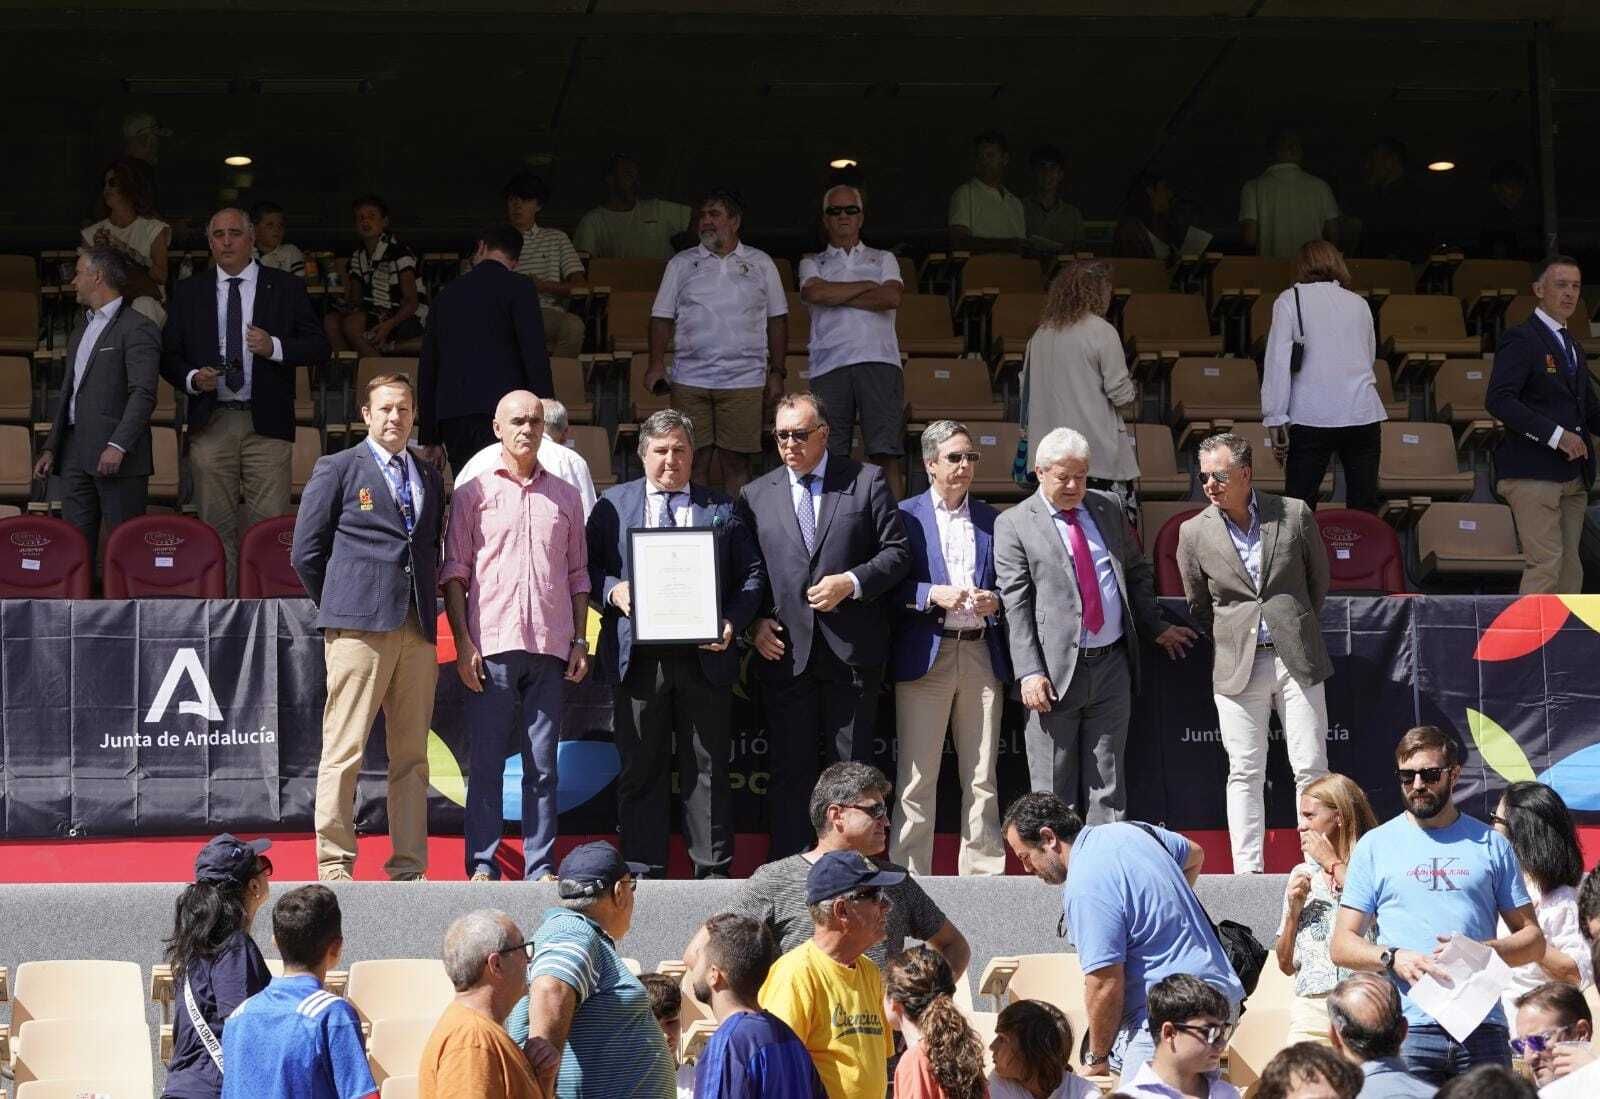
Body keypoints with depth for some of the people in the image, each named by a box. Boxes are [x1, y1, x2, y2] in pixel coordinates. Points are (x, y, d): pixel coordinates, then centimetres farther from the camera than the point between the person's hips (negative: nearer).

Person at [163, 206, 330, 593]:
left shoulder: (287, 289, 8)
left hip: (266, 425, -2)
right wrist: (192, 379, -7)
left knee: (269, 525, -7)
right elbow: (169, 355, 13)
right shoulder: (189, 292, 13)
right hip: (210, 425, 2)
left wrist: (275, 347, -13)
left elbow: (318, 347, 4)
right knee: (217, 525, 2)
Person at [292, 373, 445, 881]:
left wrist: (428, 610, 12)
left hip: (417, 629, 5)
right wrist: (339, 607, 4)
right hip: (360, 628, -5)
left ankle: (409, 868, 8)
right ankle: (334, 867, -5)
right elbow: (307, 551, 3)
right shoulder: (337, 469, 4)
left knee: (412, 755, 5)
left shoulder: (430, 478, 19)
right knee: (345, 751, -7)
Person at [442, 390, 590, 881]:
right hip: (492, 646, -2)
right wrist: (463, 642, -6)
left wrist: (580, 641, 8)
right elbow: (454, 571, 3)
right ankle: (482, 864, 2)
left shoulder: (564, 496, 15)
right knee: (487, 762, -2)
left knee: (542, 764, 3)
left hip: (550, 647, 2)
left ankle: (541, 867, 5)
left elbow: (577, 574, 17)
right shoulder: (472, 493, 6)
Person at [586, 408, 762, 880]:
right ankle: (645, 874, 8)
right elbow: (587, 567, 9)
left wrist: (733, 622, -7)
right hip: (639, 658, 0)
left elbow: (750, 575, 9)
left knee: (708, 770, 3)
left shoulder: (721, 508, 11)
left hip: (704, 655, 0)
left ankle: (713, 872, 8)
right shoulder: (613, 505, 10)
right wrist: (612, 592, -11)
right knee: (641, 771, 3)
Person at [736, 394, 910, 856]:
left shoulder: (867, 482, 6)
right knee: (789, 769, 2)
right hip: (785, 651, 1)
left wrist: (852, 582, -11)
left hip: (851, 650, -1)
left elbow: (897, 552, 3)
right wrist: (755, 623, -2)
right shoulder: (755, 496, 12)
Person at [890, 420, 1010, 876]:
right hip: (925, 657, -3)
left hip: (982, 657, 3)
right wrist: (933, 594, -15)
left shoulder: (992, 520, 16)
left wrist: (994, 601, -3)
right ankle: (909, 878, -2)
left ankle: (983, 874, 8)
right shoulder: (905, 516, 5)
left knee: (982, 779, 4)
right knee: (916, 779, -5)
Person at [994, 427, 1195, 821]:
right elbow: (1015, 605, -7)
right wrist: (1029, 672, -14)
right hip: (1056, 671, -4)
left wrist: (1155, 628, 19)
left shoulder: (1109, 508, 12)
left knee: (1107, 786, 6)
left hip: (1112, 666, 4)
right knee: (1054, 792, 0)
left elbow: (1137, 572, 23)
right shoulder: (1014, 524, -2)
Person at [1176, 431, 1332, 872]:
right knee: (1245, 773, 1)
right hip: (1237, 666, 0)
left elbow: (1319, 579, 14)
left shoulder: (1294, 515, 0)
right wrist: (1228, 641, 12)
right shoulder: (1194, 533, 1)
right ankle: (1248, 871, 5)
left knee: (1311, 768, 0)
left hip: (1296, 659, 0)